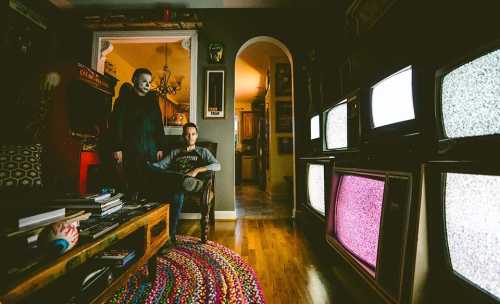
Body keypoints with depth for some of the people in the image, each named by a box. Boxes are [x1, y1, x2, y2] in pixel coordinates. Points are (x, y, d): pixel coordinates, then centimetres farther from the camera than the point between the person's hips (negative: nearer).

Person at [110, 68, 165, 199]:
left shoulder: (153, 101, 18)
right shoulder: (124, 99, 7)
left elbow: (159, 126, 16)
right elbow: (117, 124, -1)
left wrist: (160, 147, 9)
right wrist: (117, 148, -10)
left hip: (151, 150, 3)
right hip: (131, 150, -3)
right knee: (132, 185, -4)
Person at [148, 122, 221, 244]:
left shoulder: (203, 151, 21)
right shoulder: (175, 152, 30)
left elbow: (217, 165, 3)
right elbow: (160, 165, 15)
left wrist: (197, 170, -10)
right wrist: (149, 166, -8)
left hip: (194, 180, -2)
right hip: (174, 180, 3)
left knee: (178, 194, -35)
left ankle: (171, 235, -28)